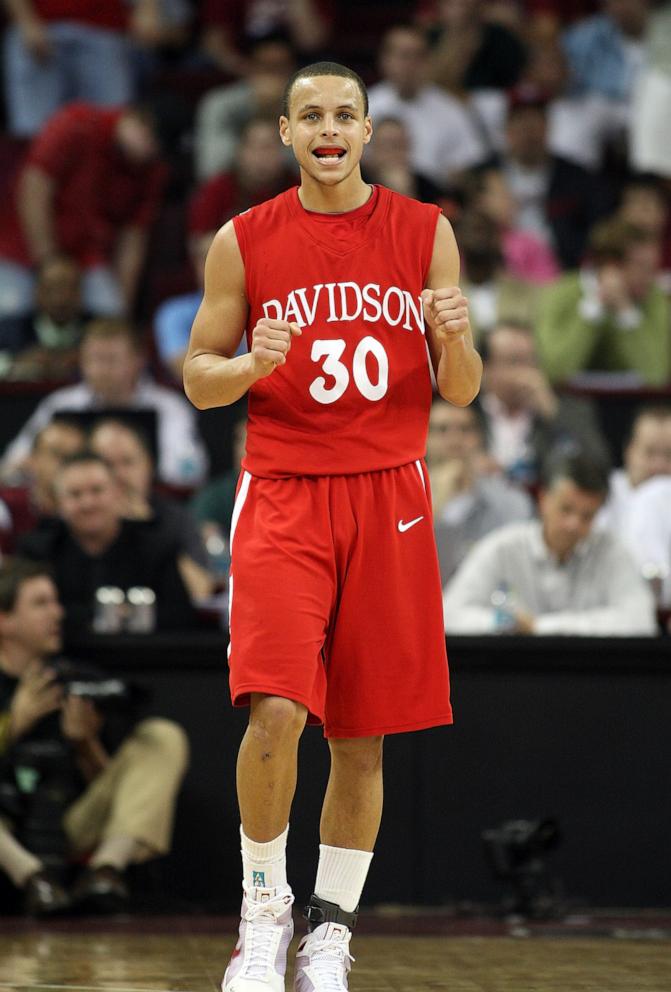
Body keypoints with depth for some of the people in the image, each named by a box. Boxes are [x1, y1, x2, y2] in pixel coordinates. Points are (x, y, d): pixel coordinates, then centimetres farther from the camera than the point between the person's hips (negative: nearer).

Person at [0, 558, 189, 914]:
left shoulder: (77, 682, 17)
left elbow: (104, 783, 16)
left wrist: (84, 741, -4)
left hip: (71, 830, 4)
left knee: (163, 736, -8)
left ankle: (107, 865, -29)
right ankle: (30, 874, -43)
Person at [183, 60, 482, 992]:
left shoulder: (425, 233, 5)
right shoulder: (244, 241, 3)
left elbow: (461, 391, 6)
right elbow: (198, 376, 7)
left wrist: (457, 341, -16)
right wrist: (255, 364, -15)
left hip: (389, 497, 2)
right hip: (283, 496, -2)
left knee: (362, 738, 5)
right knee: (276, 710, -18)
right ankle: (263, 907, 1)